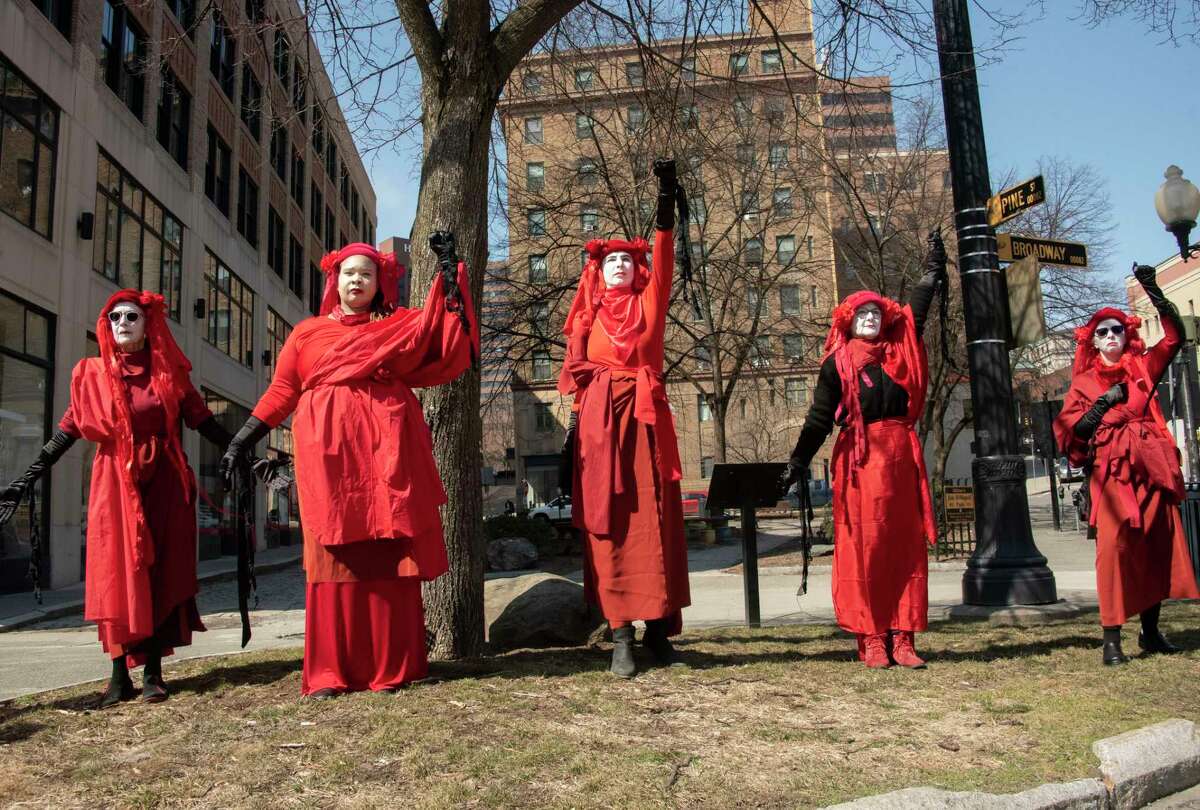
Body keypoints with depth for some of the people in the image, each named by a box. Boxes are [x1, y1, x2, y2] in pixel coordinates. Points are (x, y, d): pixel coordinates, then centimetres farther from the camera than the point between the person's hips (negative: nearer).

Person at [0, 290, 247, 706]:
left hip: (164, 484, 0)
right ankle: (120, 675, 5)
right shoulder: (92, 375, 6)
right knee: (117, 574, -1)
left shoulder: (170, 372, 6)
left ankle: (153, 672, 8)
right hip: (115, 484, 0)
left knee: (160, 574, 1)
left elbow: (203, 421, 6)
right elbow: (66, 432, 7)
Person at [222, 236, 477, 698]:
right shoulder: (307, 333, 18)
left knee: (388, 557, -2)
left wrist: (448, 271, -1)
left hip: (386, 455, 0)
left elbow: (440, 328, 0)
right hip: (329, 453, 1)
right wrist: (241, 440, 9)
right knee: (334, 557, -2)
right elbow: (280, 392, 16)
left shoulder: (401, 327, 16)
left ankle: (391, 666, 4)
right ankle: (330, 671, 3)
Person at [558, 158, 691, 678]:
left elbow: (664, 261, -1)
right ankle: (621, 635, 1)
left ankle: (659, 626, 5)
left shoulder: (649, 303, 14)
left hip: (646, 418, 0)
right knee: (608, 524, -2)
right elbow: (575, 376, 8)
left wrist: (666, 202, -12)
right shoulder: (587, 317, 14)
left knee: (655, 520, -1)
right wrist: (574, 427, -3)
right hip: (600, 421, 0)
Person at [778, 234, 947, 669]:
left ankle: (902, 638, 7)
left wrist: (933, 270, 30)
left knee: (905, 545, 2)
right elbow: (819, 416, 2)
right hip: (860, 457, -4)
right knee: (864, 545, -4)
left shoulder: (900, 352, 14)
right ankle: (871, 639, 1)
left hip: (901, 454, 4)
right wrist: (798, 461, -2)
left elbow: (916, 310, 24)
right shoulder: (838, 363, 5)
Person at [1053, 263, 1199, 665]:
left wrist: (1153, 292, -5)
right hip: (1110, 469, -3)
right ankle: (1111, 638, -10)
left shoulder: (1142, 367, 15)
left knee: (1158, 546, 5)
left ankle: (1150, 631, 18)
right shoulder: (1084, 382, 11)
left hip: (1151, 466, 3)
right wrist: (1101, 406, -8)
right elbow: (1065, 430, 3)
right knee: (1114, 546, -11)